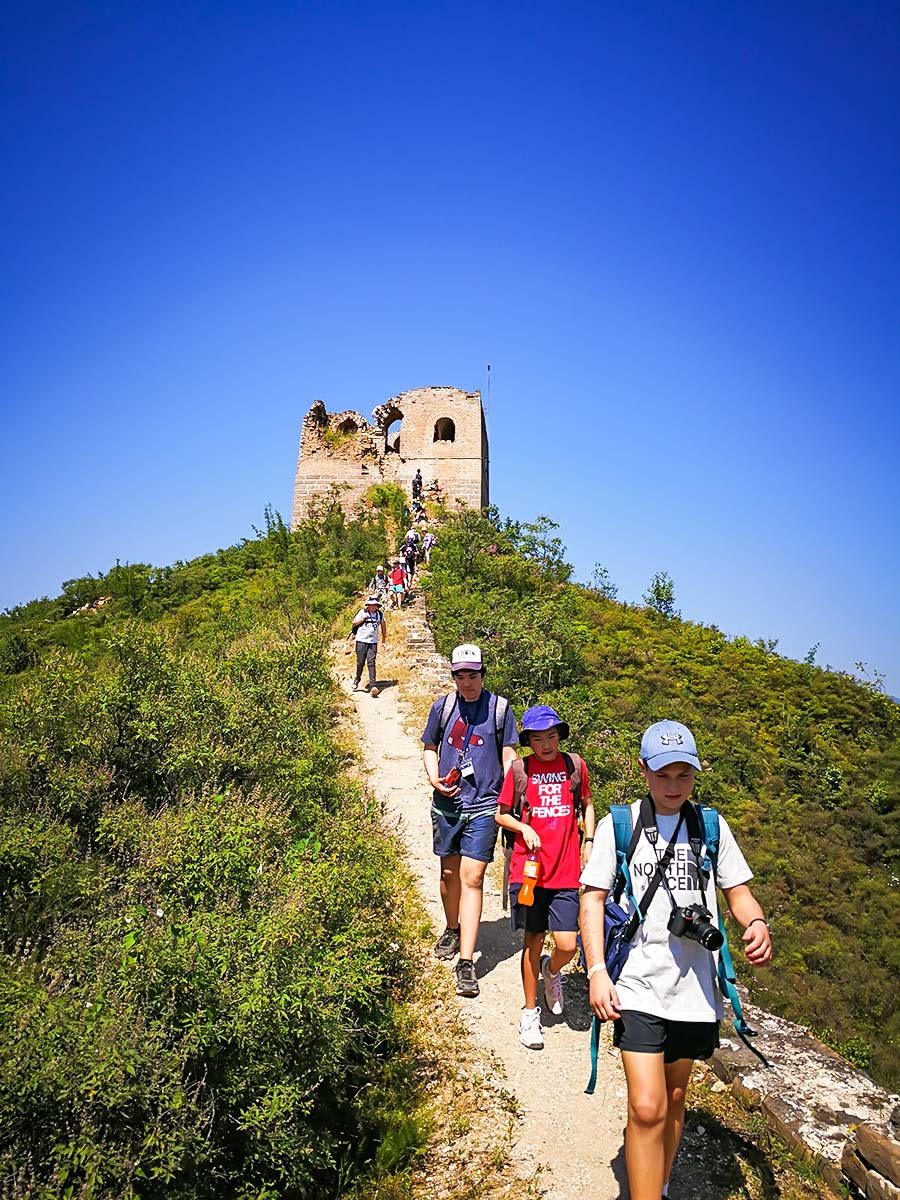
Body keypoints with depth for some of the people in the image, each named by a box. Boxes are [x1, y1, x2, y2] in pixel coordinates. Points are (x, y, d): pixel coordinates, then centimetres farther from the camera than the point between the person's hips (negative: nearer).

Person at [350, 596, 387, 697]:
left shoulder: (380, 614, 7)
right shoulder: (362, 612, -1)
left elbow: (383, 625, 22)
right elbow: (354, 623, 2)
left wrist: (384, 639, 21)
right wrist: (363, 618, -13)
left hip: (373, 642, 1)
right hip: (361, 641, -1)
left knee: (371, 663, -10)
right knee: (360, 662, 1)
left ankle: (373, 686, -17)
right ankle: (356, 681, 26)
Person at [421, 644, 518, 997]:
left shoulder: (499, 707, 0)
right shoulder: (443, 705, 5)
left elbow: (508, 756, 3)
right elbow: (430, 748, 15)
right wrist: (435, 779, -4)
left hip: (484, 807, -3)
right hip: (446, 804, 3)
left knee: (472, 878, -7)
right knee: (450, 872, 15)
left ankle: (466, 963, -3)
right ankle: (452, 930, 41)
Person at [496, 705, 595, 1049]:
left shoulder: (575, 765, 3)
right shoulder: (520, 769, -2)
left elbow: (587, 805, 19)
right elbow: (501, 814, 6)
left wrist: (589, 841, 7)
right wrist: (524, 829, -11)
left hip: (565, 872, 1)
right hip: (528, 869, -1)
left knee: (567, 945, -4)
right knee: (533, 940, 7)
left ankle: (551, 971, 32)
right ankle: (530, 1012, 26)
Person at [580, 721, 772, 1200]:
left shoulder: (710, 826, 4)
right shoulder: (618, 824, -4)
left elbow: (737, 890, 10)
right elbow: (593, 898, -4)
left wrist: (757, 923, -13)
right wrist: (596, 971, -13)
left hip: (693, 986, 4)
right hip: (637, 986, -3)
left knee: (674, 1099, 19)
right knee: (647, 1108, -12)